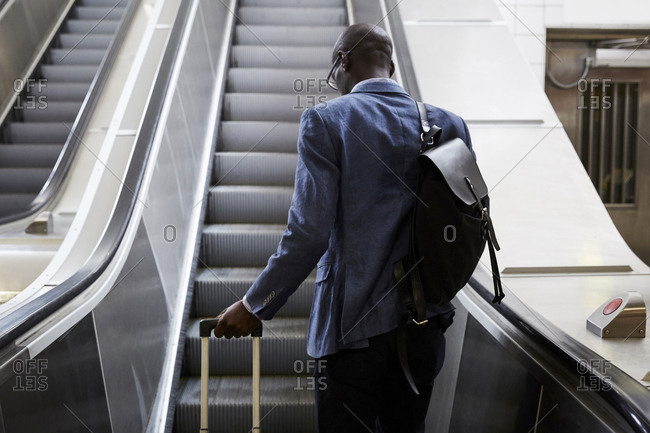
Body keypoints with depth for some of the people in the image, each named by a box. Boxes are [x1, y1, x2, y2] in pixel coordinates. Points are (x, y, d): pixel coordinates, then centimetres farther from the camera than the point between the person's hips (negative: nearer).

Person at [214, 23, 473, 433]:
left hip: (354, 326, -4)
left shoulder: (326, 120, -10)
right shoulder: (449, 125, 3)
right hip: (426, 324, 5)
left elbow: (309, 233, -16)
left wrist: (254, 307, -4)